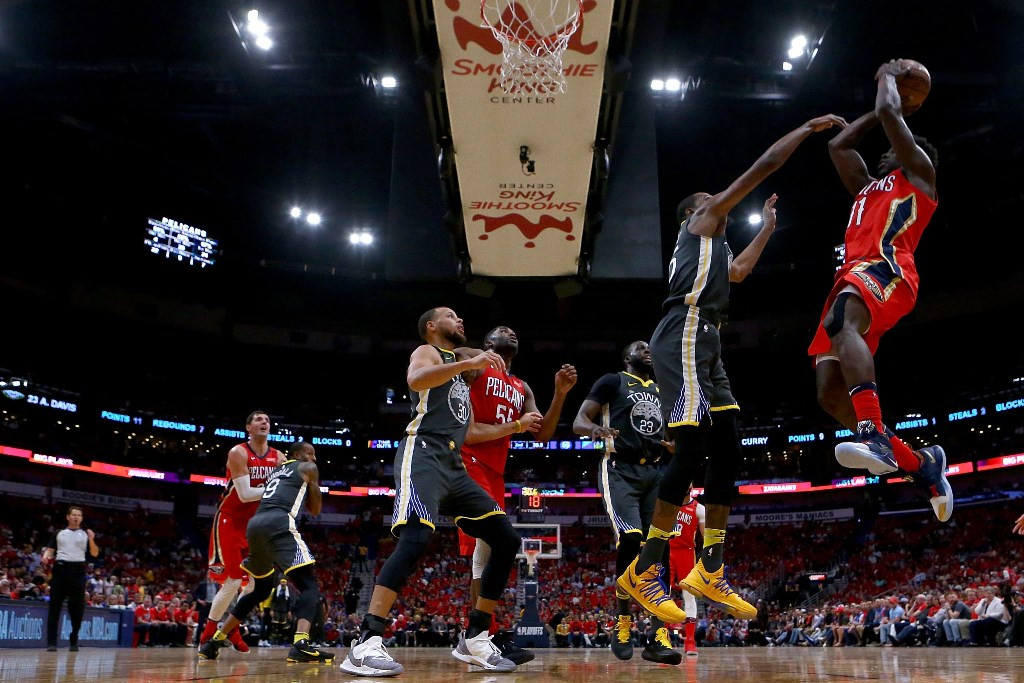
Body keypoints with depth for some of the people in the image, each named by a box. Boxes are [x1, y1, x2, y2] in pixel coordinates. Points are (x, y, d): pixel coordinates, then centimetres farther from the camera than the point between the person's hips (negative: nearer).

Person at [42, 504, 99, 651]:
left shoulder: (86, 534, 13)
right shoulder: (59, 533, 17)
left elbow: (95, 554, 7)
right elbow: (50, 549, 13)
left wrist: (91, 539, -10)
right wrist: (46, 555, -10)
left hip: (77, 570, -1)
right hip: (60, 569, 1)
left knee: (77, 606, 0)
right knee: (55, 606, -3)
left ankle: (74, 640, 14)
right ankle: (51, 642, -1)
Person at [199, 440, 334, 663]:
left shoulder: (276, 470, 34)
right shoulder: (308, 468, 16)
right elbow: (315, 509, 17)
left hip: (255, 524, 7)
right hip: (278, 523, -7)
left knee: (261, 589, 26)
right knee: (309, 584, -8)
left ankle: (215, 640, 28)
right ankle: (301, 644, -30)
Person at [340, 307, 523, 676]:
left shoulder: (459, 363, 31)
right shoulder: (427, 352, 7)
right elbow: (415, 380, -20)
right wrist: (468, 363, -26)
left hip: (454, 465, 9)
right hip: (423, 454, -8)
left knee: (507, 539, 3)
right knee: (415, 538, -29)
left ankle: (474, 638, 7)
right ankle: (366, 643, -29)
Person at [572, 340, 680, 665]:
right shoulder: (612, 381, 5)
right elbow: (578, 422, -4)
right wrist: (596, 428, -28)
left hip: (656, 473, 6)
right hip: (621, 470, -6)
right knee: (630, 539, -23)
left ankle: (658, 637, -5)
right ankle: (623, 624, -3)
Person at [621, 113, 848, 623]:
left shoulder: (711, 243, 33)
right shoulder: (701, 221, 8)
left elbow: (738, 271, 52)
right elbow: (763, 168, 5)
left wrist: (767, 226, 55)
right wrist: (809, 127, 13)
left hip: (704, 345, 10)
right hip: (684, 338, -10)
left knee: (727, 451, 5)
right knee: (692, 449, -18)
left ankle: (710, 574, 8)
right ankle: (642, 573, -14)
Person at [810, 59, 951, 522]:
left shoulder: (918, 171, 20)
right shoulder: (867, 187, 40)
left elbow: (888, 111, 10)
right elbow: (838, 145, 47)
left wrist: (889, 78, 30)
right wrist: (882, 97, 51)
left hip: (886, 268, -8)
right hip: (854, 276, 8)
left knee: (840, 322, -41)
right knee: (830, 394, -7)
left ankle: (875, 436, -54)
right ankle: (921, 463, 2)